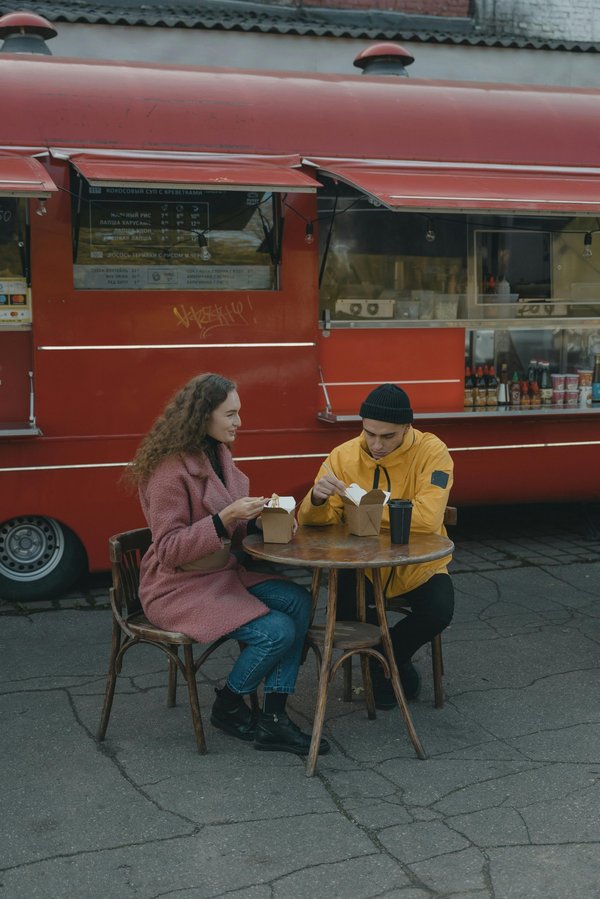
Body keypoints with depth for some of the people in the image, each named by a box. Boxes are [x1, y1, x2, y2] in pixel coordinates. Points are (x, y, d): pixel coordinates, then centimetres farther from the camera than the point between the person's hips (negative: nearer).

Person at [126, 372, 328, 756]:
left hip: (223, 572, 9)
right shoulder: (170, 470, -20)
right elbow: (169, 550, -20)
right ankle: (228, 707, 7)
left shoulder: (219, 455, 7)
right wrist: (226, 518, -29)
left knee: (299, 601, -12)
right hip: (179, 588, -9)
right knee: (277, 631, -21)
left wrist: (256, 517, -2)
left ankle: (273, 718, -8)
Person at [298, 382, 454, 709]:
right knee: (341, 604, -27)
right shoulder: (343, 456, -7)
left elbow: (428, 518, -30)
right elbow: (312, 520, -8)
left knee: (439, 610, -28)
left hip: (418, 564, -1)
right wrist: (317, 499, -32)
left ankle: (391, 655, 9)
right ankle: (392, 658, 7)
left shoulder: (432, 452, -16)